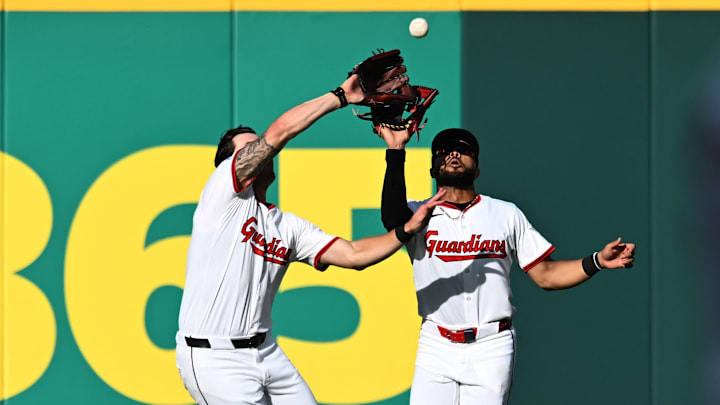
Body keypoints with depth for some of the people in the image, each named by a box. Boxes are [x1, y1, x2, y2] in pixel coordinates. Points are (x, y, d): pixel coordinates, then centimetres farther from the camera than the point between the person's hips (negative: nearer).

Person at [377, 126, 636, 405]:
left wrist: (598, 261, -5)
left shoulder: (506, 214, 12)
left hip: (491, 350, 0)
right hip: (436, 347, 0)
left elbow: (545, 275, 10)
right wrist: (395, 152, -21)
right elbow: (393, 220, -18)